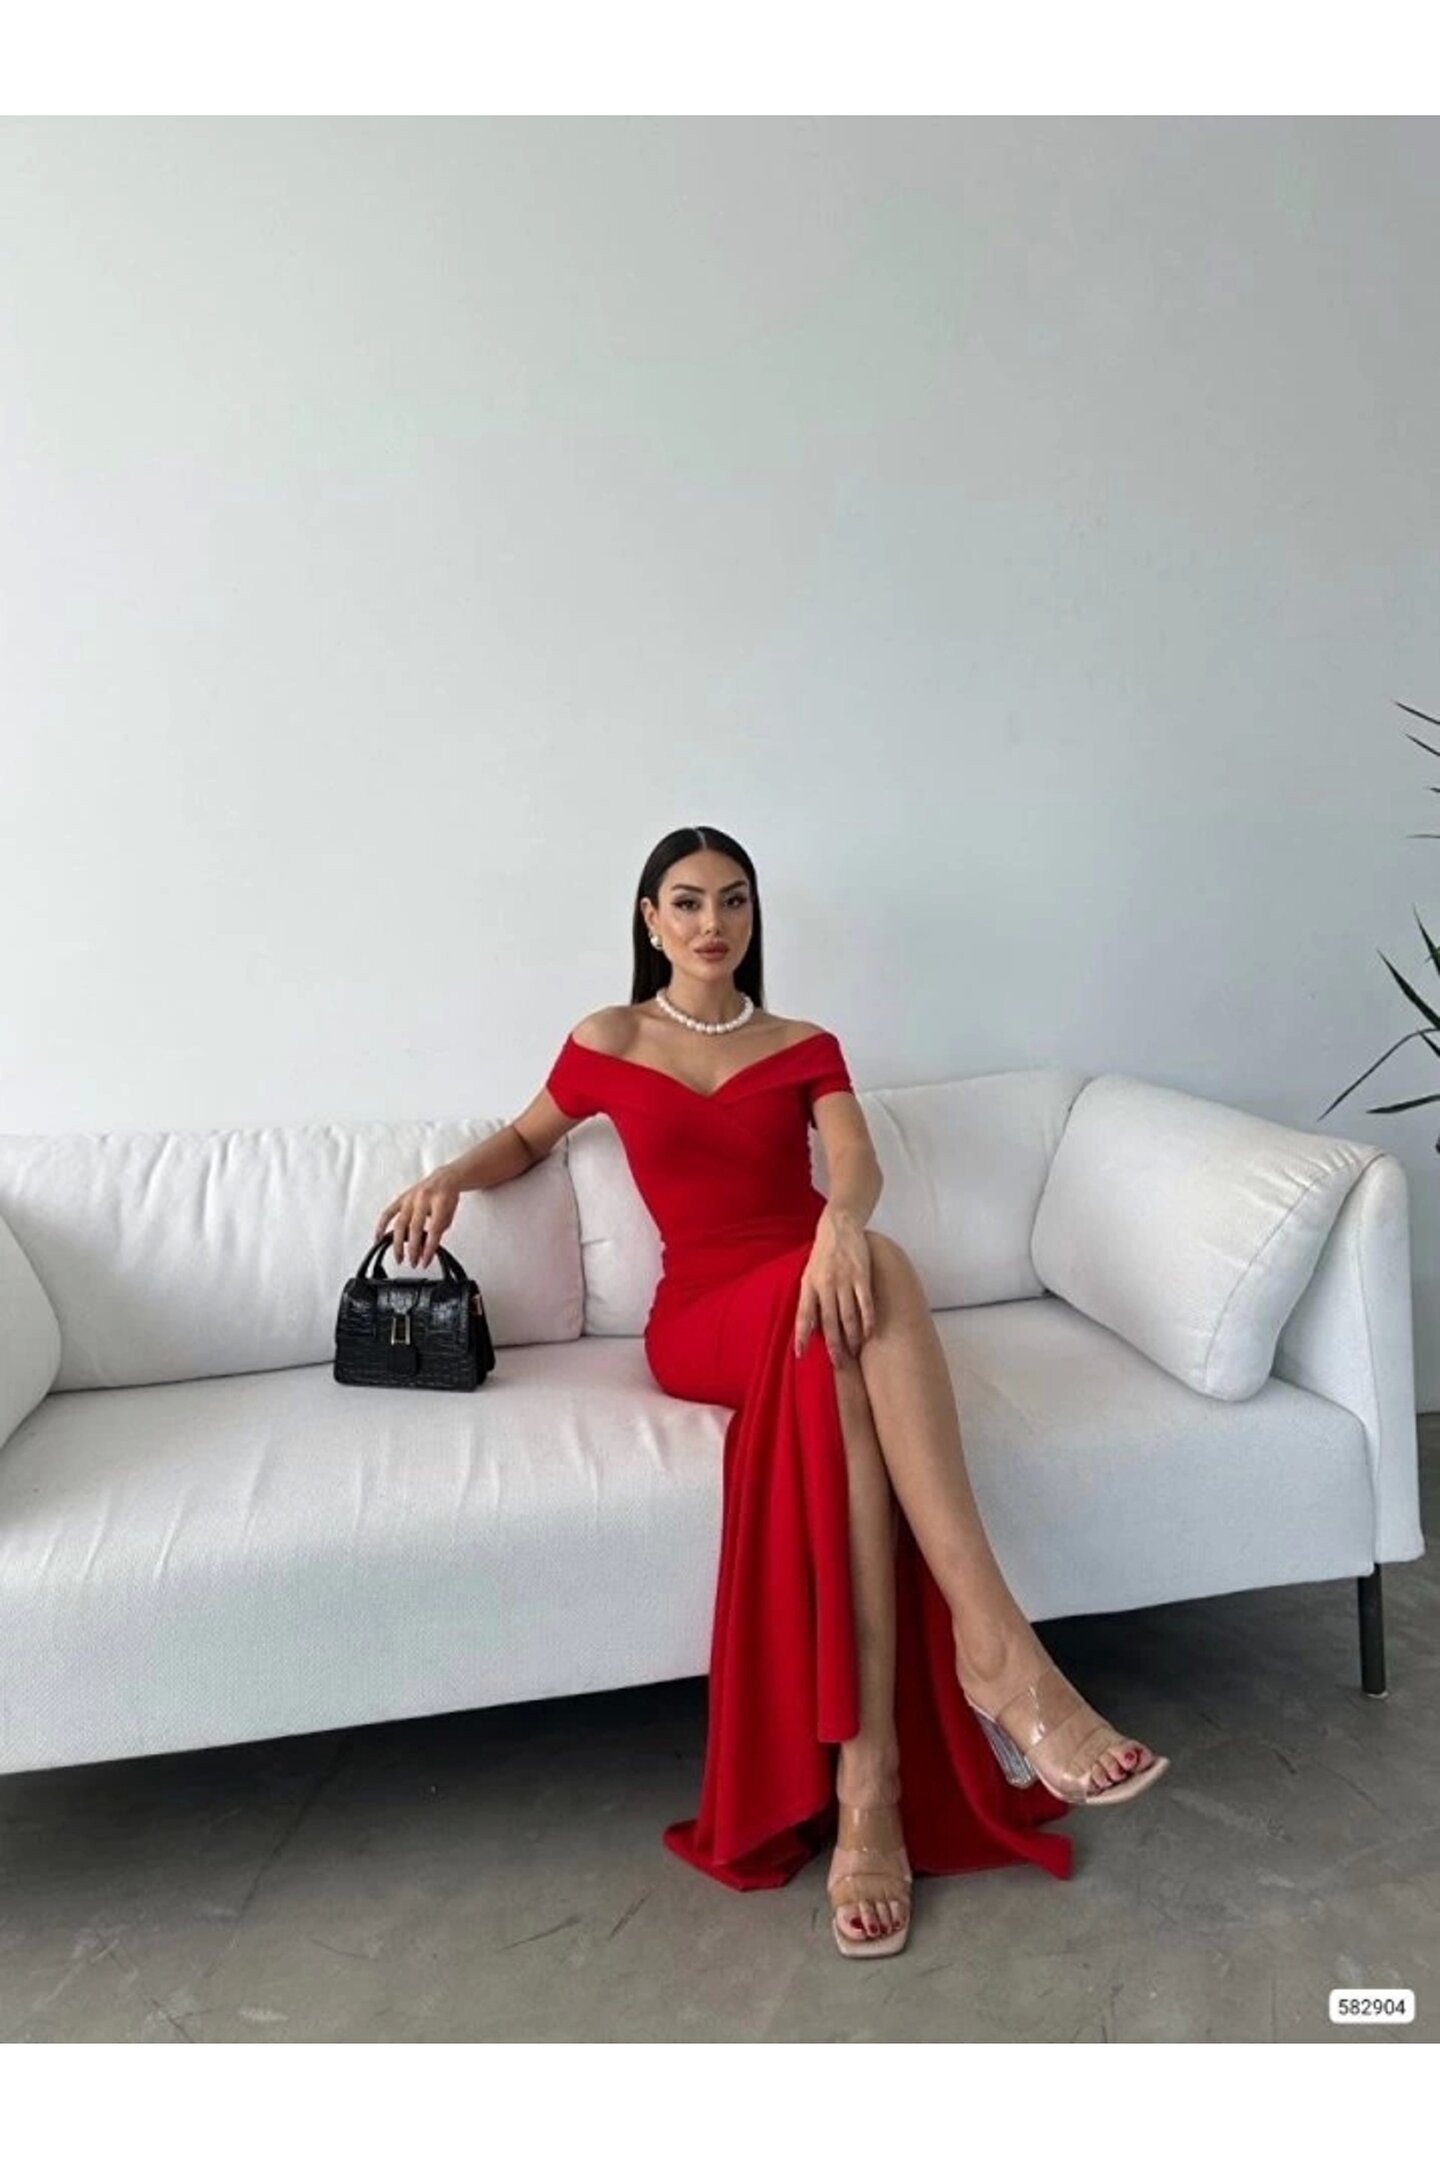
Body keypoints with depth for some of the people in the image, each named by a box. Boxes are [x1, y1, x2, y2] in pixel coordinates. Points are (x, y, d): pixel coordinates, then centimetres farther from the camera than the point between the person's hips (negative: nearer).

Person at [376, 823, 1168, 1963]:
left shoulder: (806, 1047, 14)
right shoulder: (608, 1043, 12)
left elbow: (857, 1163, -6)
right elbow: (526, 1141, 28)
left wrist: (843, 1222, -31)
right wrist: (452, 1175, 5)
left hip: (814, 1303, 2)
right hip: (703, 1319, -1)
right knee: (858, 1295, -37)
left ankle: (865, 1780, -43)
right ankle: (999, 1649, -45)